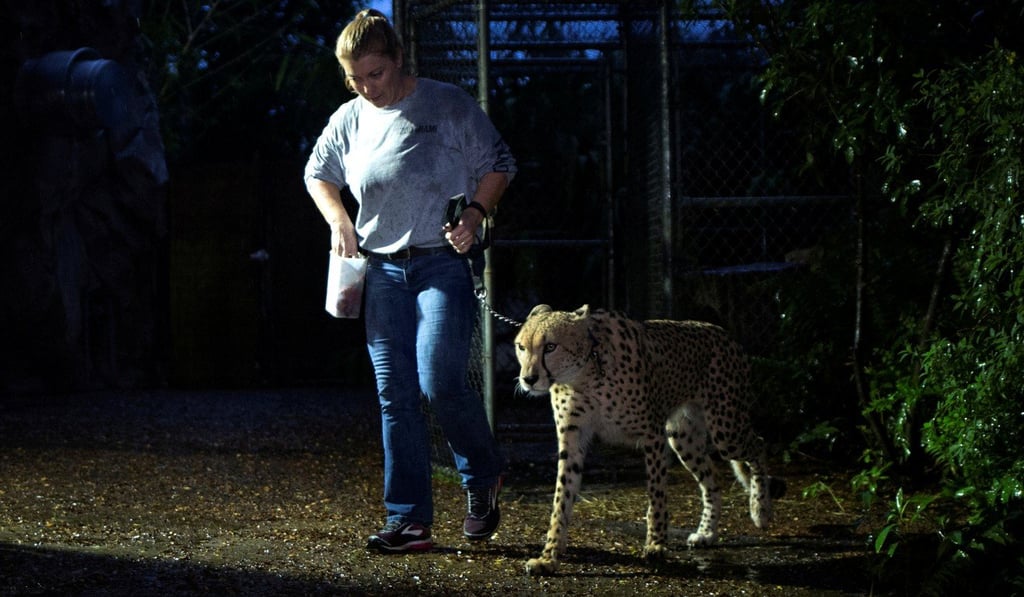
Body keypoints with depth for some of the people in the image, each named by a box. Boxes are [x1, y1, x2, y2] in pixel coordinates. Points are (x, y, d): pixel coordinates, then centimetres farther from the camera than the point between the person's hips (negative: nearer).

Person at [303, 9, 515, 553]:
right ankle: (408, 520, 6)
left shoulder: (448, 105, -4)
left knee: (440, 382, -16)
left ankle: (483, 476, 12)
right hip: (382, 268, 5)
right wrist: (338, 221, 9)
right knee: (395, 393, 2)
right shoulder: (350, 119, 8)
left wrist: (474, 214, -12)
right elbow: (318, 174, 25)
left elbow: (499, 166, 3)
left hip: (442, 262, -5)